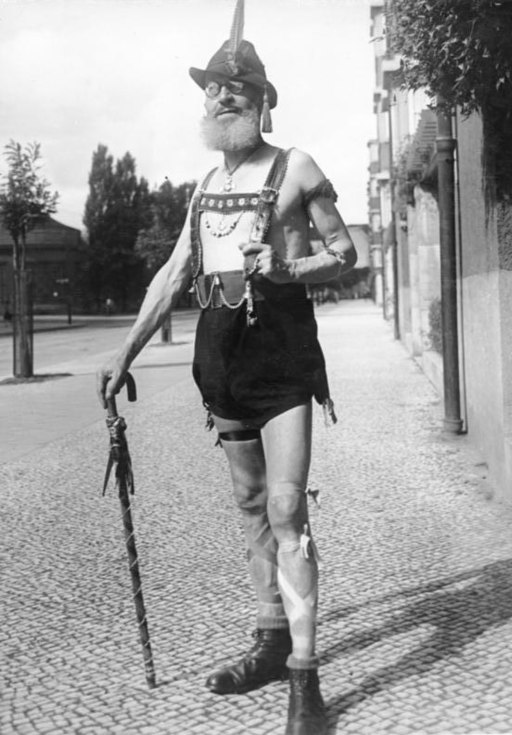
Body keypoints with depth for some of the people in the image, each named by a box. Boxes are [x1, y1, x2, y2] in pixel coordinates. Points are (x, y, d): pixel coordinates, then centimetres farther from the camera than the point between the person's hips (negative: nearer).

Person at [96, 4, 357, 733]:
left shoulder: (295, 169, -1)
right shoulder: (206, 185, 16)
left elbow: (344, 253, 2)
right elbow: (175, 273, 16)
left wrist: (285, 268, -17)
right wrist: (126, 351, 12)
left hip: (281, 346, -6)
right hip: (220, 348, 6)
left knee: (287, 508, -11)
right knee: (251, 504, 12)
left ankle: (304, 676, -6)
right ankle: (272, 641, 24)